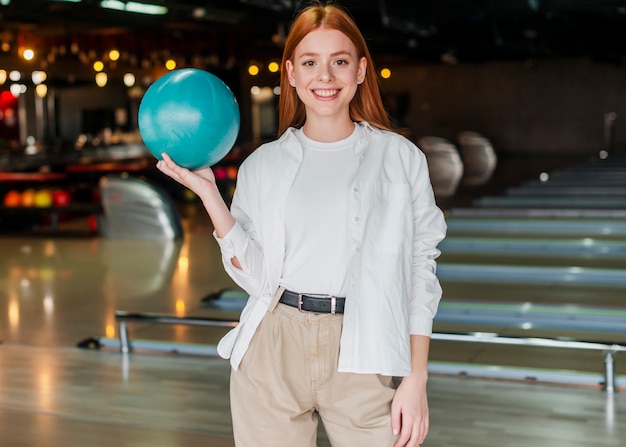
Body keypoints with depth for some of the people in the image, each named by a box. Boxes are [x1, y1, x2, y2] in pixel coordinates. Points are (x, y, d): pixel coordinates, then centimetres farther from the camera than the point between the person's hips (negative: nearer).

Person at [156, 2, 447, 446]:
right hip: (271, 356, 2)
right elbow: (255, 275, 0)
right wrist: (208, 192, -6)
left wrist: (416, 379, -5)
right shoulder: (263, 166, 8)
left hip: (361, 358, -1)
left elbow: (420, 269, 1)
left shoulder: (400, 158, 3)